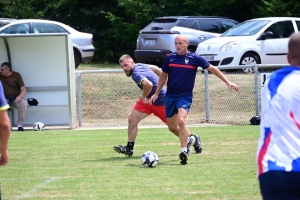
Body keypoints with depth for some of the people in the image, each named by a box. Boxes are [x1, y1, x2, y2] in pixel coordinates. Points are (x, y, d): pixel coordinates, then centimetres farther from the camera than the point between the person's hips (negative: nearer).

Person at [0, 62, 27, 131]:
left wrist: (20, 96, -27)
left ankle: (20, 125, -29)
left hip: (15, 99, -2)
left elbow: (23, 89, -8)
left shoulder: (16, 75, -1)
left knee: (23, 103, -35)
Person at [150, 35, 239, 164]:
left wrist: (228, 82, 0)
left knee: (181, 121, -25)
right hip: (170, 96, 5)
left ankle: (184, 151, -19)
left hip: (185, 96, -5)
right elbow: (163, 76, 17)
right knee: (171, 125, 10)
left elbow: (212, 69, 1)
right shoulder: (170, 58, 3)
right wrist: (156, 93, 16)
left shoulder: (194, 58, -6)